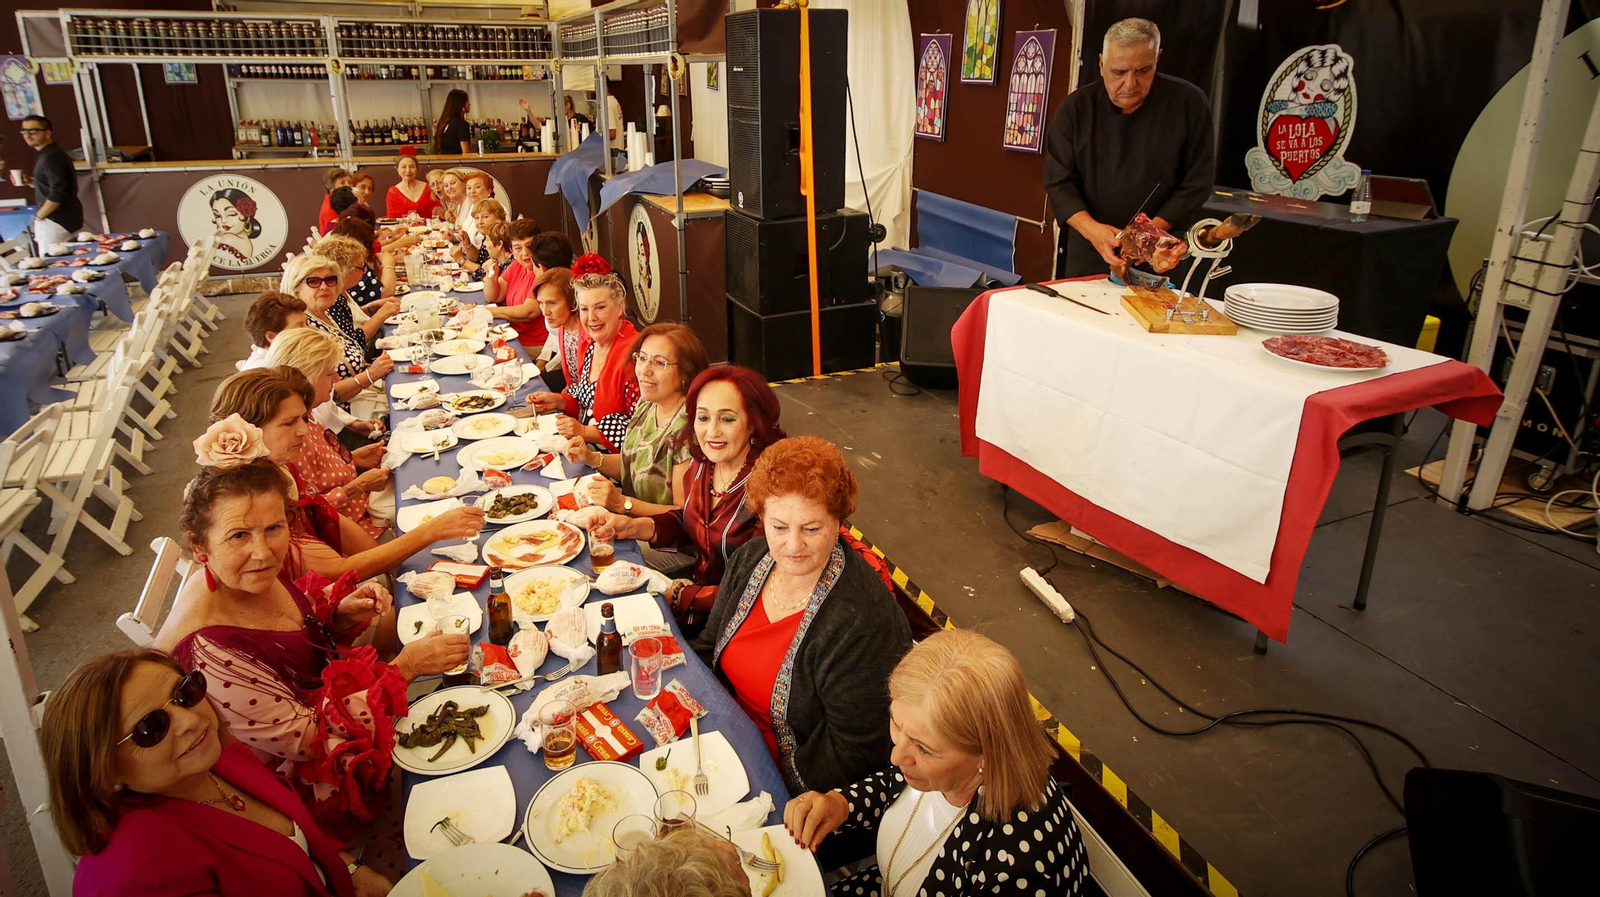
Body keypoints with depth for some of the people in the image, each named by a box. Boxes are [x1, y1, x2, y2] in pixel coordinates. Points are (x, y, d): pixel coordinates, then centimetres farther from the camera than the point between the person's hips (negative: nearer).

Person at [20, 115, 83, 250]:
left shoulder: (52, 157, -16)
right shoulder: (46, 155, 16)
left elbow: (57, 194, -22)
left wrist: (39, 216, -13)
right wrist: (30, 182, 8)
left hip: (57, 222, -10)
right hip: (64, 219, 10)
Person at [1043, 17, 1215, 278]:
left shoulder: (1188, 103, -6)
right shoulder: (1076, 107, -4)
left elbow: (1198, 179, -5)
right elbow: (1059, 181, -8)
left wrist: (1155, 228, -19)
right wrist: (1091, 229, -24)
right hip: (1087, 255, 1)